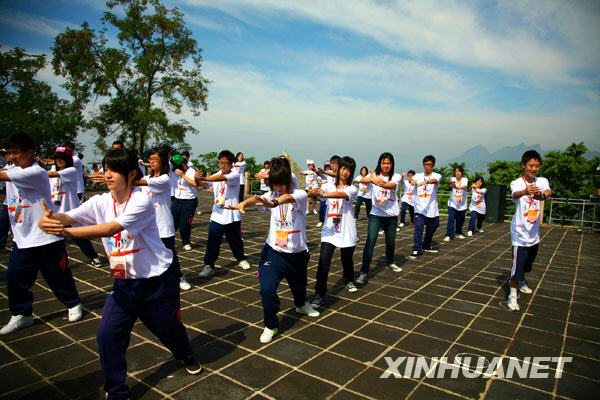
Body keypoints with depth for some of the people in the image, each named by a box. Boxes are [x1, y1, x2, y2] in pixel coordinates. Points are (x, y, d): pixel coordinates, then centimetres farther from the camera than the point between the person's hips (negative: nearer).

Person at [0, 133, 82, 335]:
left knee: (58, 275, 6)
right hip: (21, 238, 7)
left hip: (46, 237, -6)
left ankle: (73, 304, 26)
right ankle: (21, 314, 21)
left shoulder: (36, 172, -16)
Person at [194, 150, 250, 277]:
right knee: (212, 241, -3)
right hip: (216, 215, 3)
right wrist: (197, 178, -30)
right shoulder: (215, 176, 6)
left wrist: (203, 178, -40)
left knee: (235, 240, 14)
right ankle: (209, 265, 8)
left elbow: (222, 178, -30)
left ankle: (241, 259, 37)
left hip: (232, 216, -3)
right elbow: (202, 184, -6)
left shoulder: (235, 175, -11)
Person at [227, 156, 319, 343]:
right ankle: (271, 325, 7)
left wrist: (273, 203, -59)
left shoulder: (300, 195, -13)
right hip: (274, 251, 1)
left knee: (299, 284, 21)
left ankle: (301, 304, 57)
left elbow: (288, 198, -37)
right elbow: (256, 199, -23)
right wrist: (242, 204, -46)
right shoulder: (272, 195, -3)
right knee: (267, 288, -16)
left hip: (297, 252, -1)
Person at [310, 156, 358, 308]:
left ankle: (349, 280, 48)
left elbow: (342, 194, -27)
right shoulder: (330, 186, 3)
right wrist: (314, 191, -42)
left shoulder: (352, 189, -5)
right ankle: (319, 295, -3)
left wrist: (323, 194, -42)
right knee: (323, 262, -12)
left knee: (347, 260, 16)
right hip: (329, 230, 1)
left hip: (346, 232, 0)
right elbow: (320, 191, -17)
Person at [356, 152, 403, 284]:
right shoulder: (374, 174, -1)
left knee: (391, 242, 14)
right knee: (370, 241, -14)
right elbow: (362, 180, -23)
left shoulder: (395, 176, -1)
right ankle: (364, 273, -12)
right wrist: (371, 179, -46)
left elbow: (392, 185, -25)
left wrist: (381, 183, -47)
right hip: (376, 213, -1)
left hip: (391, 214, 2)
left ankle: (389, 262, 43)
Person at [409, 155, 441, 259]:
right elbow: (413, 179, -17)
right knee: (418, 228, -15)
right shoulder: (418, 175, 5)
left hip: (432, 209, 1)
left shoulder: (437, 175, 0)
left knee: (431, 229, 15)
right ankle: (416, 250, -10)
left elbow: (434, 180, -24)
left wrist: (426, 182, -46)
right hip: (419, 208, -1)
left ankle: (426, 246, 38)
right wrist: (411, 180, -42)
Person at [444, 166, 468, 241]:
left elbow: (464, 186, -25)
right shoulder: (453, 179, -4)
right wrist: (452, 183, -52)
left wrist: (458, 187, -46)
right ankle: (448, 235, -11)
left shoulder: (465, 179, -4)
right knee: (451, 219, -12)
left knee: (460, 220, 12)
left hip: (462, 204, 1)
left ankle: (458, 233, 34)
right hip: (452, 203, -1)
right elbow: (453, 185, -27)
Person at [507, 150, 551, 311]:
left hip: (534, 232, 5)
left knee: (528, 263, 21)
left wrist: (542, 195, -48)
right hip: (520, 231, -5)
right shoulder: (517, 183, -11)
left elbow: (548, 192, -23)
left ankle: (520, 281, 48)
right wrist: (525, 191, -58)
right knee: (518, 263, -8)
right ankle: (512, 295, 7)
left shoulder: (542, 181, -1)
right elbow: (515, 195, -34)